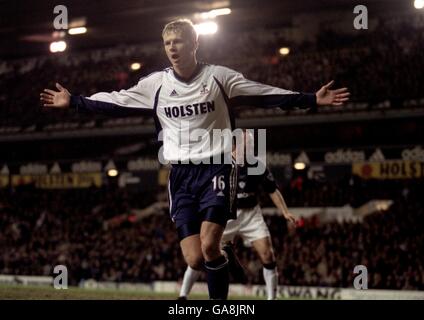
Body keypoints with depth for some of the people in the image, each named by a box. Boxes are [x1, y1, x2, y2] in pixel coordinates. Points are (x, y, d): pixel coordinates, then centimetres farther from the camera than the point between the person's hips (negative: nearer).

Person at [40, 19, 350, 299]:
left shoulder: (219, 77, -1)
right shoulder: (155, 83, 5)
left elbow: (266, 94, 1)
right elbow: (114, 102, 10)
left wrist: (313, 99, -5)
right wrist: (73, 101, 4)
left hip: (217, 168, -3)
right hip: (181, 174, 3)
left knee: (209, 247, -20)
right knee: (195, 259, -7)